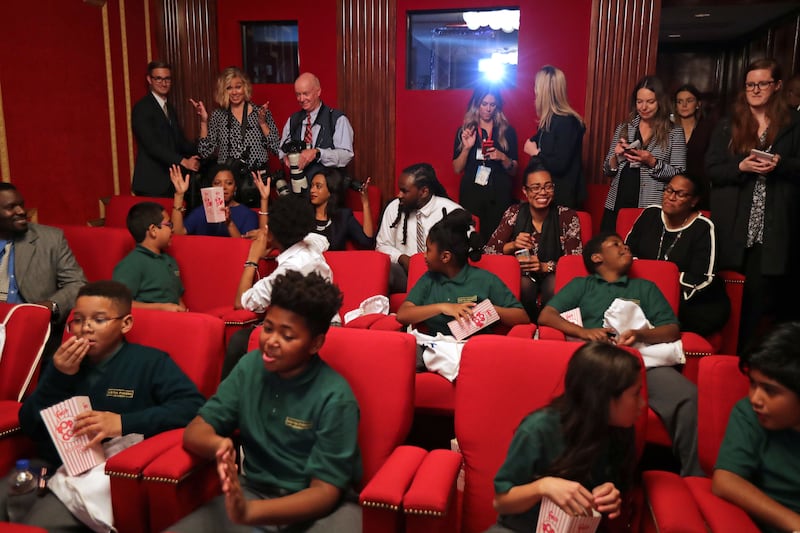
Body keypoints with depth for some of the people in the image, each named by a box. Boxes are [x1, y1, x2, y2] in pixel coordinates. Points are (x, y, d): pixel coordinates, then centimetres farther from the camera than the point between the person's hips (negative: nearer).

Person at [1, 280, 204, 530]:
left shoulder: (149, 362, -1)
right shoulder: (64, 361, 16)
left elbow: (193, 405, -14)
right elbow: (30, 427, 12)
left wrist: (124, 423, -23)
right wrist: (57, 377, -4)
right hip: (47, 465, 5)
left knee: (37, 524, -24)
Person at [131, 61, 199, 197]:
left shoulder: (170, 109, 18)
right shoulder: (142, 108, -8)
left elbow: (180, 141, 14)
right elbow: (152, 145, -17)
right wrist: (183, 161, -23)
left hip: (171, 183, 7)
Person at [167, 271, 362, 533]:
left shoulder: (334, 397, -17)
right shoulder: (250, 367, -3)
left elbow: (326, 491, -17)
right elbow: (195, 432, -1)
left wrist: (249, 512, -31)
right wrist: (219, 445, -26)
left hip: (320, 507, -2)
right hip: (254, 492, 3)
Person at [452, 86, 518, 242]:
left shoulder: (507, 131, 8)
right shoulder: (465, 131, 8)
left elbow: (514, 171, 9)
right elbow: (457, 169, 5)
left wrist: (503, 158, -10)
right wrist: (467, 148, -9)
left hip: (499, 195, 0)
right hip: (471, 194, 0)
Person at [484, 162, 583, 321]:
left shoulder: (567, 217, -7)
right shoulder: (514, 213, -5)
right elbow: (488, 250, -4)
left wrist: (545, 266, -25)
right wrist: (513, 246, -23)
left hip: (552, 276, 0)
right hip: (522, 275, 0)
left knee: (554, 284, -33)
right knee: (525, 285, -33)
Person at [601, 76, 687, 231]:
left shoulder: (674, 132, 1)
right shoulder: (623, 128, 9)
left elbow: (679, 175, -3)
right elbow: (607, 170, 11)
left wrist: (652, 162, -17)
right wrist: (616, 157, -9)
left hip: (651, 208, -3)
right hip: (617, 204, 3)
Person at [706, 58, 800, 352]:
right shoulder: (727, 126, 8)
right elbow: (711, 169, 1)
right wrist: (741, 166, -16)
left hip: (774, 225, 0)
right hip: (734, 224, 1)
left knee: (761, 293, -2)